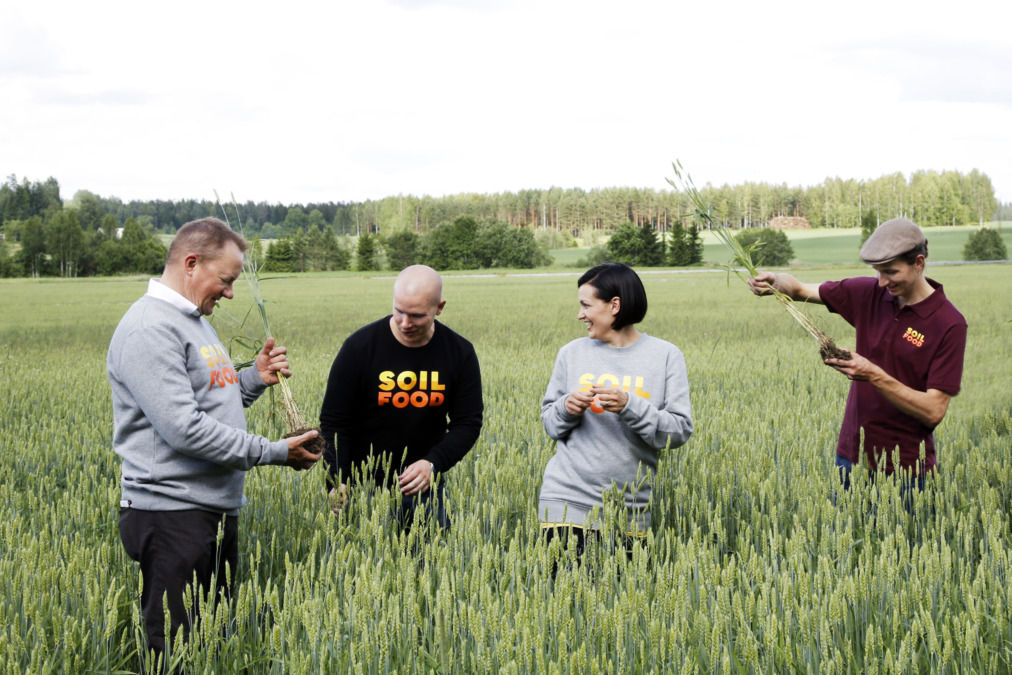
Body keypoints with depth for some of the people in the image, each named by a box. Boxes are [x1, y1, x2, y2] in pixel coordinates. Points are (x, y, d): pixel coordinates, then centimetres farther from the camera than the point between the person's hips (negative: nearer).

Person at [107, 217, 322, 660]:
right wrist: (275, 453, -18)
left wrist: (255, 379, 7)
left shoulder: (195, 320, 17)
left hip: (218, 509, 10)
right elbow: (185, 429, -23)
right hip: (173, 517, -10)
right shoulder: (150, 329, -16)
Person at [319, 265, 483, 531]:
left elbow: (468, 423, 0)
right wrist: (337, 483, -21)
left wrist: (432, 463, -18)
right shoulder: (360, 347, -11)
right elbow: (333, 422, -7)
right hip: (363, 487, -2)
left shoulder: (460, 354, -3)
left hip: (423, 488, 2)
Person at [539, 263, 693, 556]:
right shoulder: (572, 353, 6)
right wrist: (566, 409, -9)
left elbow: (680, 431, -6)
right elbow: (548, 422, 13)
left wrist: (629, 406, -19)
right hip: (567, 500, 1)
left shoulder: (665, 356, -1)